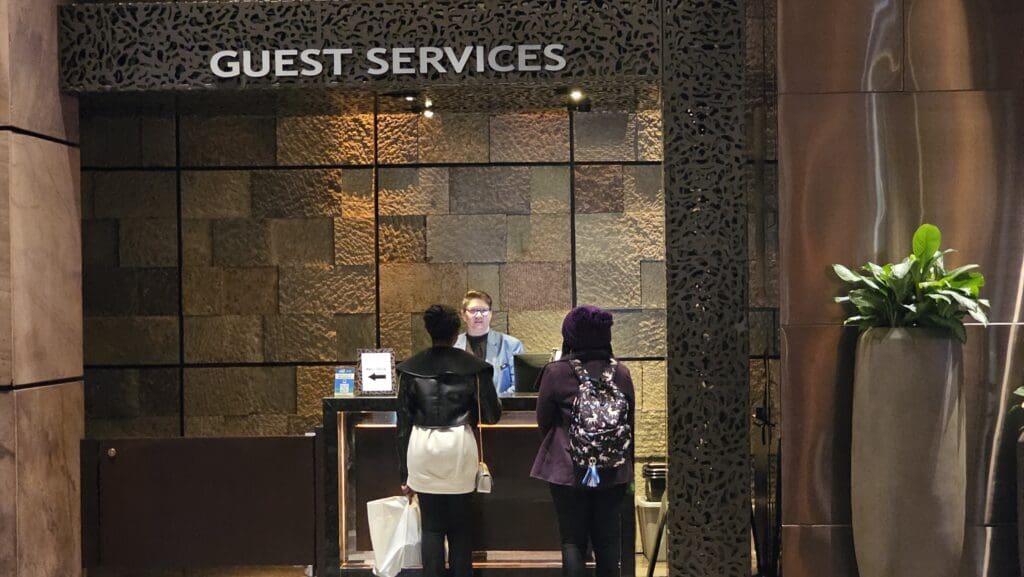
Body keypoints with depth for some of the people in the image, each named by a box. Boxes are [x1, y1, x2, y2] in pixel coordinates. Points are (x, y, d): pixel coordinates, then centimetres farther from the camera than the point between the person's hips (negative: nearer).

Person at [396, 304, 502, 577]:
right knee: (460, 526, 10)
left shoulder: (411, 368, 3)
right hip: (458, 445, -1)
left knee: (432, 527, 6)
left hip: (422, 447, 1)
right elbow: (491, 415, 1)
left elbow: (404, 423, 4)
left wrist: (405, 474, 9)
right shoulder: (473, 367, -2)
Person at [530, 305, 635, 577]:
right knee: (608, 540, 11)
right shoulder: (621, 373, -3)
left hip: (568, 470, -2)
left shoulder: (556, 372, -11)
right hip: (614, 470, 2)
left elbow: (544, 422, -1)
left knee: (573, 540, 6)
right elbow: (630, 423, 6)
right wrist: (626, 463, 20)